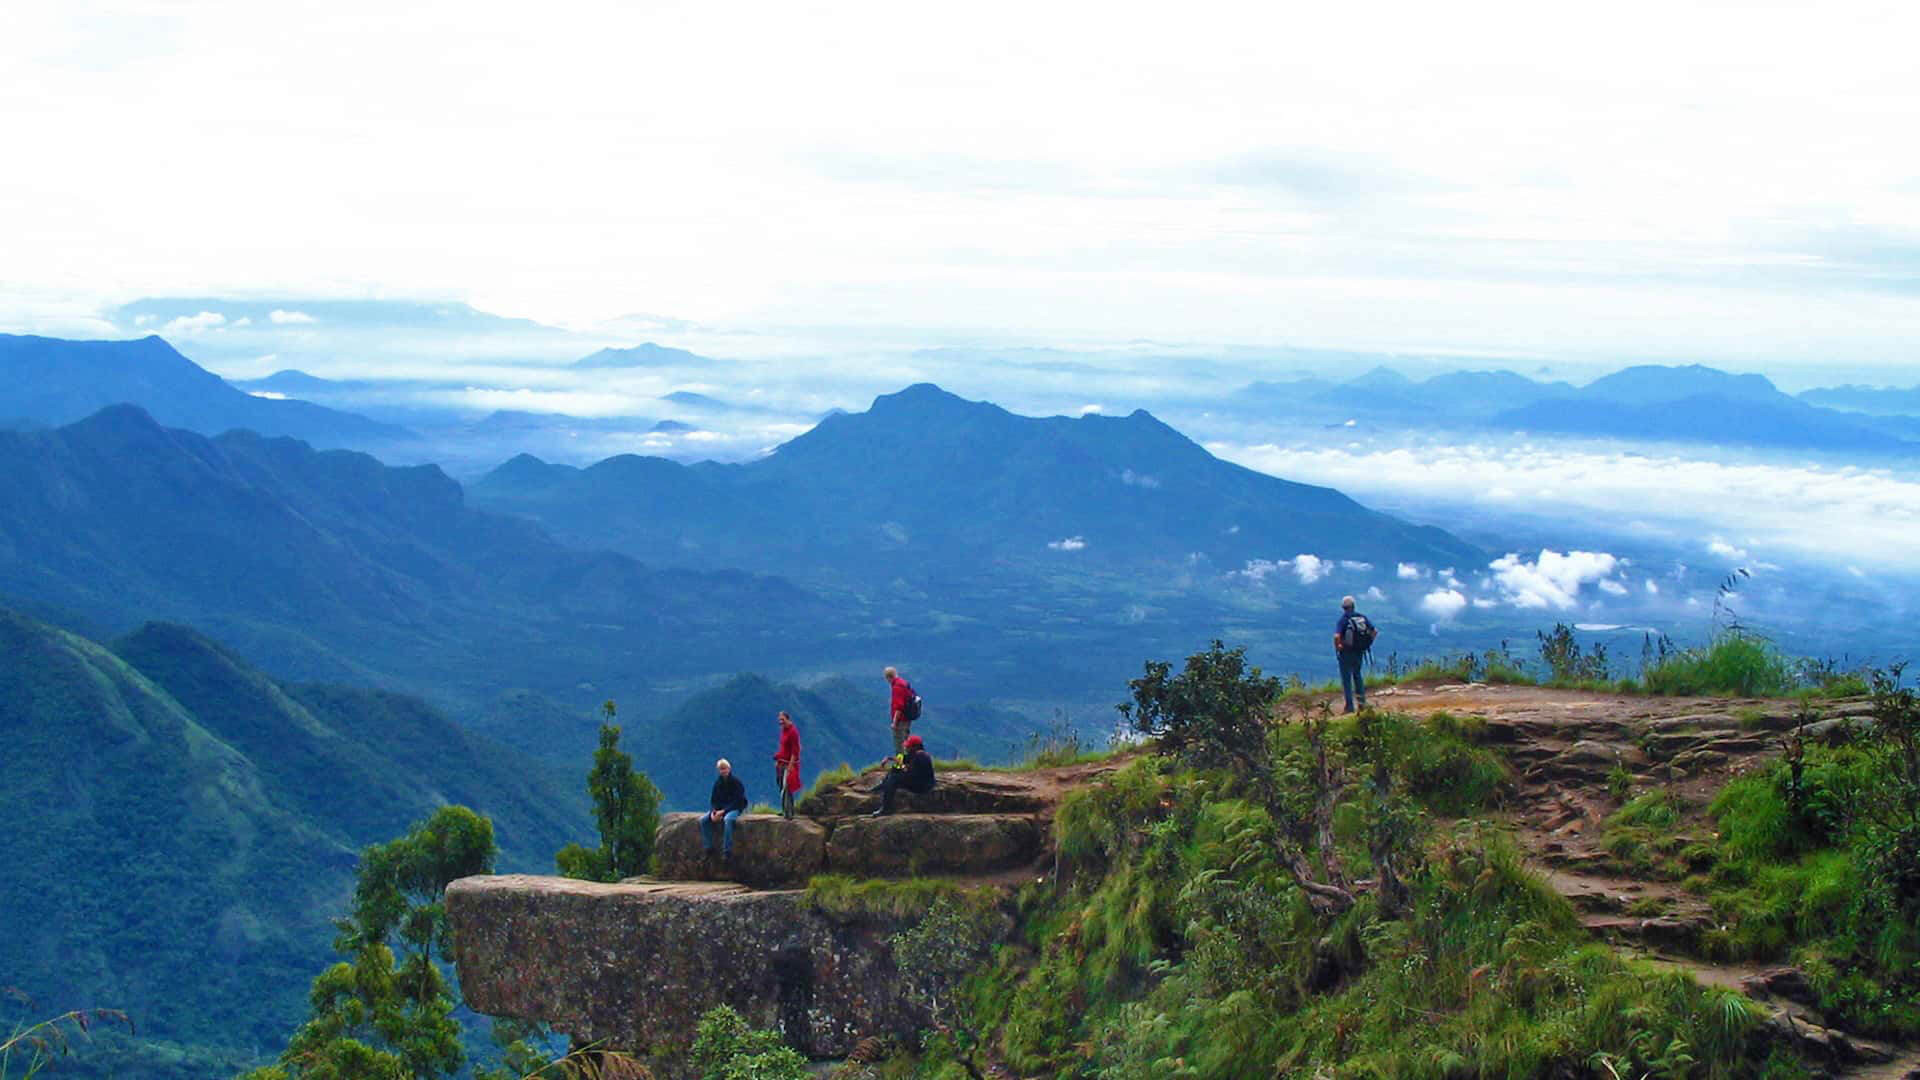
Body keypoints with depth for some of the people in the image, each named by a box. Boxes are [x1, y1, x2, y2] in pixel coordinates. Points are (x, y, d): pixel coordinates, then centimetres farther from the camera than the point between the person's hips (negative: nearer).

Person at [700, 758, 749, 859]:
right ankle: (709, 848, -10)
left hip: (734, 809, -6)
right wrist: (713, 812, -14)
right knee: (703, 819, -15)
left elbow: (737, 801, -14)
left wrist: (723, 811, -23)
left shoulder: (736, 782, -9)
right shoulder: (718, 782, 6)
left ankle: (727, 851, -34)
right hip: (719, 808, 6)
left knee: (727, 819, -38)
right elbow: (713, 800, 7)